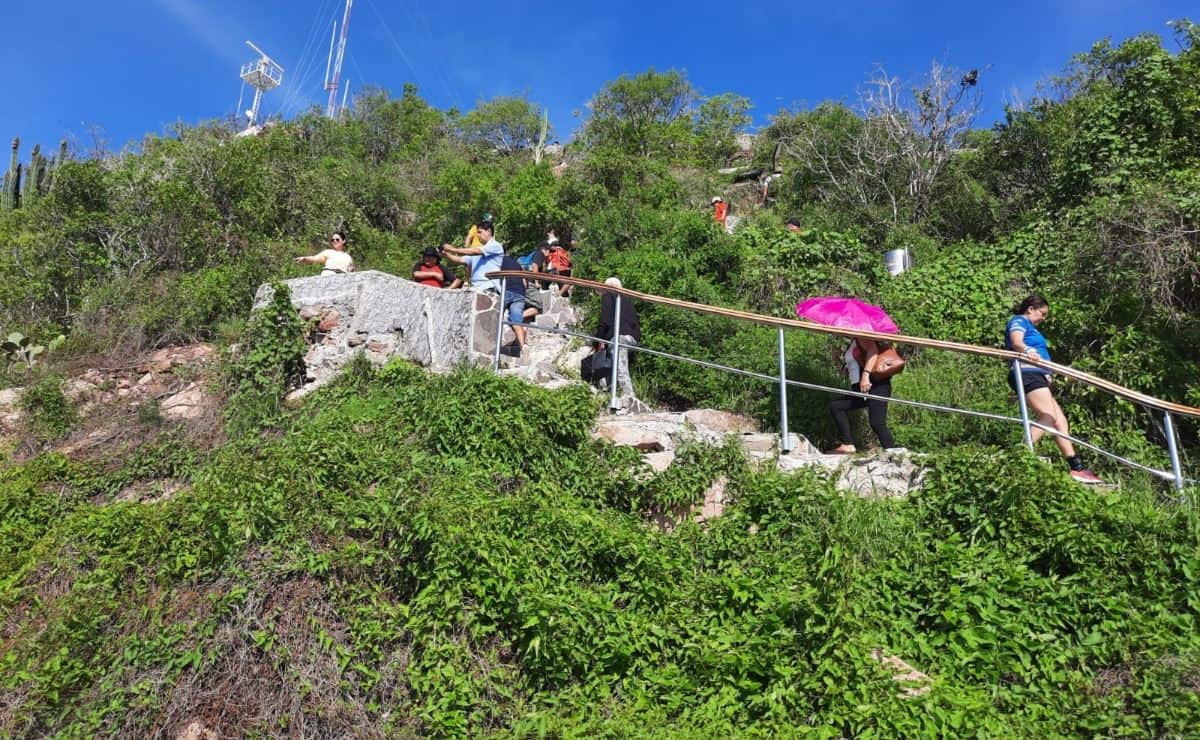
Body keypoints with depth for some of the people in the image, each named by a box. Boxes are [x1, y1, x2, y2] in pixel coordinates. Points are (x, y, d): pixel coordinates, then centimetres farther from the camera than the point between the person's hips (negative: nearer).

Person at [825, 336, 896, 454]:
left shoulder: (861, 337, -1)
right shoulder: (852, 343, 25)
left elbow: (873, 350, -21)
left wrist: (865, 374, -31)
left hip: (877, 385, -9)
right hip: (860, 389, 9)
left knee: (876, 423, -19)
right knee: (835, 406, -3)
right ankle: (847, 445, -8)